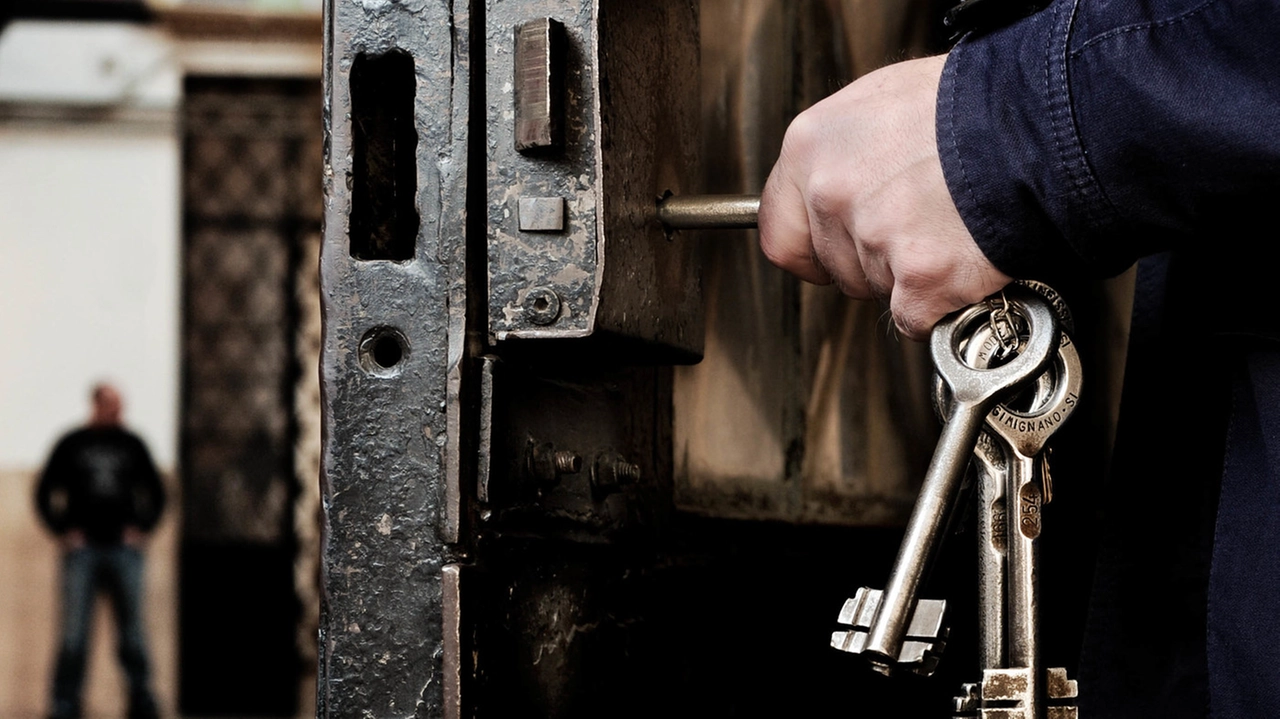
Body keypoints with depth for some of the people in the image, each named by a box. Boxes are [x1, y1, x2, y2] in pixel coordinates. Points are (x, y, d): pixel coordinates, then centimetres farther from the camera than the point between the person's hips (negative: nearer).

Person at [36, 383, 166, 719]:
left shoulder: (132, 445, 12)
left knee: (132, 630, 0)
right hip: (82, 549, -2)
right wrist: (63, 531, 0)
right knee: (74, 631, -7)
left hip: (124, 549, 2)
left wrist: (142, 528, 7)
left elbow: (155, 494, 20)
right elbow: (45, 493, 10)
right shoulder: (71, 444, 7)